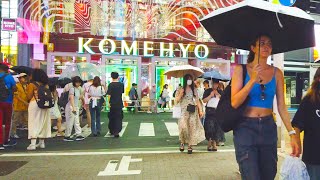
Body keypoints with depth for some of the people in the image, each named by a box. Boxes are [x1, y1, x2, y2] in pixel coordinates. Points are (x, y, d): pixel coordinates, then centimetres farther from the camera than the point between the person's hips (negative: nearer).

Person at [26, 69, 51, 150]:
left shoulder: (32, 85, -5)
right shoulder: (46, 85, 9)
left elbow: (29, 97, -7)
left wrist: (27, 91, 11)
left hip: (34, 104, -5)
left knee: (34, 123, -2)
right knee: (42, 123, 13)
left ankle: (33, 144, -8)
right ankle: (42, 142, 20)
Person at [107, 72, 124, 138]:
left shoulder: (110, 85, -10)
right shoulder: (121, 84, 0)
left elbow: (109, 95, -12)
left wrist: (109, 102, -5)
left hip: (113, 103, -1)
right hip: (119, 103, 2)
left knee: (112, 117, 14)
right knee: (118, 118, 5)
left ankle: (112, 131, 25)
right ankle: (116, 132, -2)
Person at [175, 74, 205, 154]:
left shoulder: (194, 90, 12)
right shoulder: (181, 90, 6)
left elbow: (197, 101, 9)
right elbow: (177, 100, 0)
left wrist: (200, 110, 1)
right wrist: (181, 93, -13)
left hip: (193, 111, 2)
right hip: (184, 111, -2)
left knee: (192, 128, 0)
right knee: (183, 126, -19)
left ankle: (190, 146, 8)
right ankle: (182, 142, 4)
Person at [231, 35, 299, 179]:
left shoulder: (276, 73, 6)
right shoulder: (241, 69, -2)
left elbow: (281, 106, 5)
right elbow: (234, 103, -11)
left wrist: (292, 133, -3)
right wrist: (252, 80, -20)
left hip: (268, 127, 4)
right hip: (245, 128, -4)